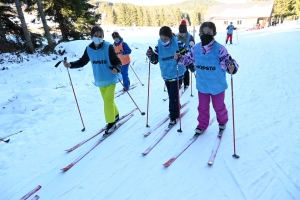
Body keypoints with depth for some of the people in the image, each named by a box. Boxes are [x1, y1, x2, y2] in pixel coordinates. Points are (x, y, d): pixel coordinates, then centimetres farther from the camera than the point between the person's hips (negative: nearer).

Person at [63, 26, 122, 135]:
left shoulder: (108, 47, -16)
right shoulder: (89, 49, -3)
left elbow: (118, 62, -16)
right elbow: (82, 62, 6)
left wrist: (116, 69, -37)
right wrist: (71, 64, -8)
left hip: (110, 79, -5)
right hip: (100, 81, 5)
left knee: (108, 101, -6)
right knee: (107, 100, 18)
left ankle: (111, 123, 10)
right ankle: (115, 115, 41)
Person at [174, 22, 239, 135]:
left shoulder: (219, 49, -21)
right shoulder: (196, 48, -6)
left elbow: (228, 62, -23)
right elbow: (188, 58, 7)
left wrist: (232, 67, -46)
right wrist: (179, 58, -12)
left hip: (217, 86, -3)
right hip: (202, 85, 4)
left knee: (219, 107, 19)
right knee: (202, 107, 19)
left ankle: (222, 122, 48)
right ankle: (202, 125, 41)